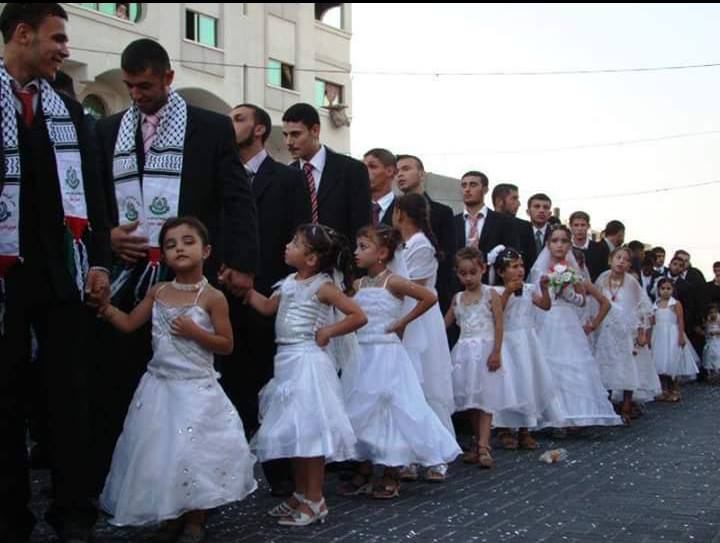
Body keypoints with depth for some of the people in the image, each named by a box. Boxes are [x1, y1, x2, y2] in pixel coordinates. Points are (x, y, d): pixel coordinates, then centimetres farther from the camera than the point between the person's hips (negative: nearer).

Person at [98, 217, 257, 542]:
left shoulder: (212, 297, -10)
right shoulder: (158, 292, 4)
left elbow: (227, 345, -7)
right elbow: (128, 324, 9)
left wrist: (194, 332, -19)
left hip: (196, 390, -4)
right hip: (159, 386, 5)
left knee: (195, 455, 0)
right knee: (159, 453, 10)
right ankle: (172, 517, 26)